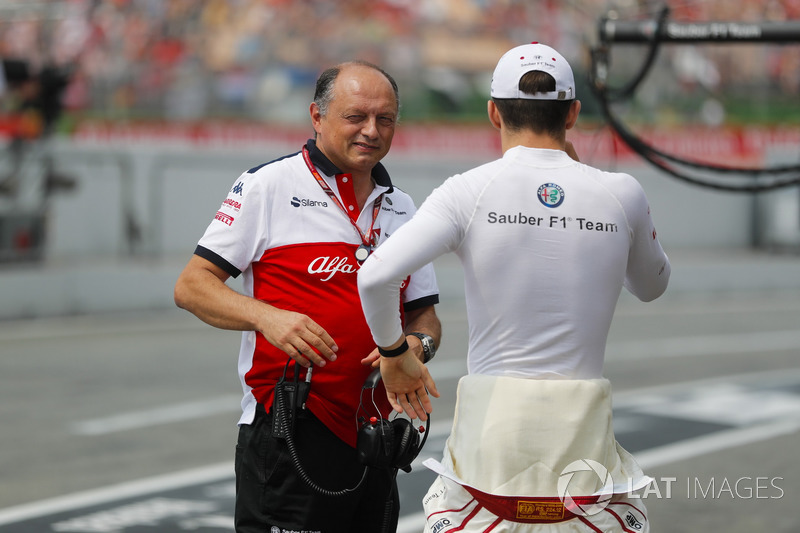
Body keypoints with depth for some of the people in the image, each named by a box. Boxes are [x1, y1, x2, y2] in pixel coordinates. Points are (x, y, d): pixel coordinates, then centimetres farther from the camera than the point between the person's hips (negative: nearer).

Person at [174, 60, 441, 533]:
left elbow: (425, 314, 19)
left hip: (373, 436, 6)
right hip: (288, 435, -6)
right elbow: (191, 286, -5)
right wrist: (266, 316, -21)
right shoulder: (269, 185, -2)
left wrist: (417, 343, -4)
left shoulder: (402, 209, 15)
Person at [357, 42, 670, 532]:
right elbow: (652, 285, 22)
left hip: (492, 421, -1)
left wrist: (395, 353, 5)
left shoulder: (470, 191, -4)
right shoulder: (621, 194, 2)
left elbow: (375, 277, -14)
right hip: (582, 425, 1)